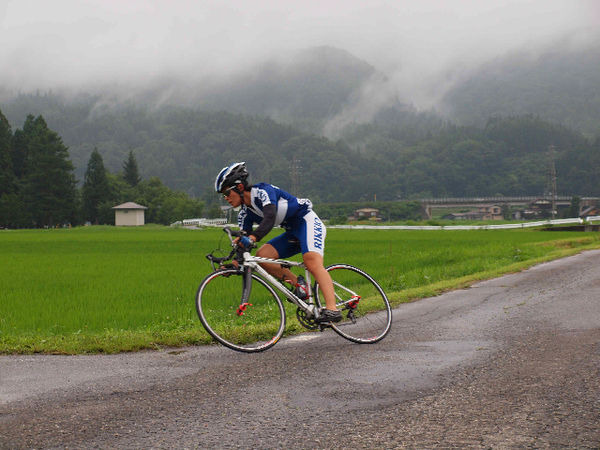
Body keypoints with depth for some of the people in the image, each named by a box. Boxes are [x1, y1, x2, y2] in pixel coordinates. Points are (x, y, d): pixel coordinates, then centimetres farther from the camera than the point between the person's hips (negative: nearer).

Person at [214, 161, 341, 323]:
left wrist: (252, 238, -53)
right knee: (261, 255, -12)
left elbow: (270, 218, -38)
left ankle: (332, 310, -40)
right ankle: (297, 282, -5)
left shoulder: (262, 191, -20)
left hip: (307, 221, -8)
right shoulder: (245, 214, 4)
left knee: (312, 263, -29)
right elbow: (243, 240, 5)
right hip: (292, 233, 8)